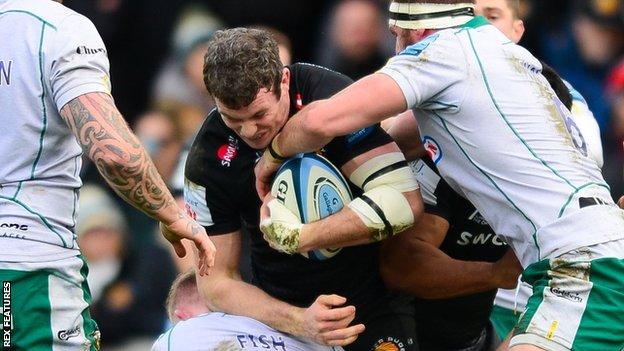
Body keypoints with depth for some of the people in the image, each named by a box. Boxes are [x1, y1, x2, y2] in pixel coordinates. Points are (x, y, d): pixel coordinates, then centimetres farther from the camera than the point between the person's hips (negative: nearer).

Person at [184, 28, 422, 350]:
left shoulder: (326, 95, -18)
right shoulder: (208, 160, -12)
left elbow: (404, 201, -23)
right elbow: (216, 282, -9)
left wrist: (300, 236, -26)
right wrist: (300, 323, -25)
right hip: (283, 310, 3)